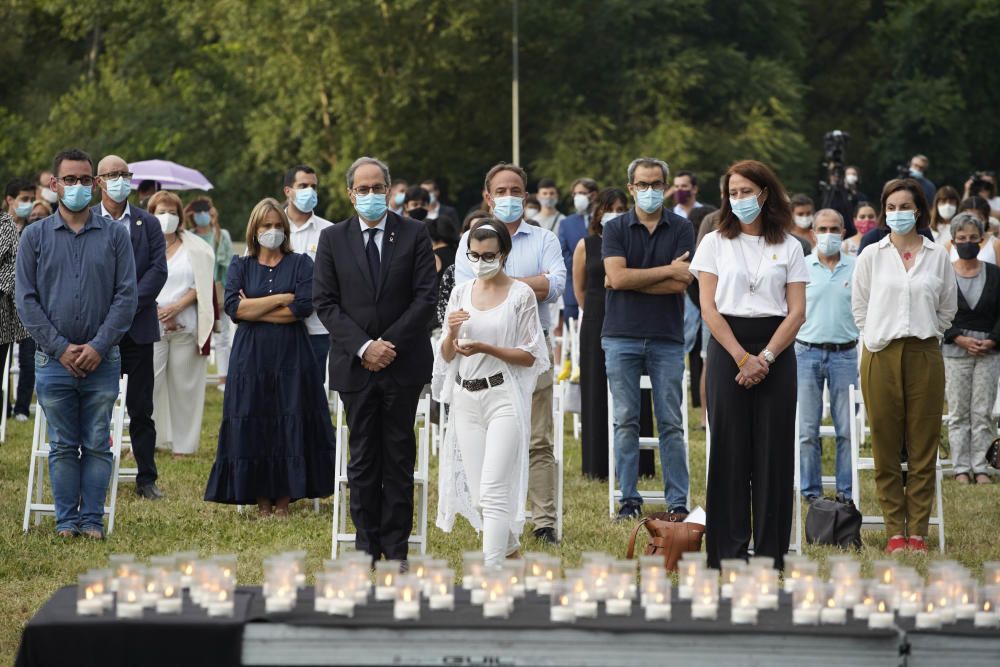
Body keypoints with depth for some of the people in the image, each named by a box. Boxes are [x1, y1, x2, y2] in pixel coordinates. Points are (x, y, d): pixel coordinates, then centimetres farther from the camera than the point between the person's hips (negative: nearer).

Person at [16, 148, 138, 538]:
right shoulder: (35, 236, 4)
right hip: (53, 360, 0)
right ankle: (66, 520, 11)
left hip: (102, 359, 0)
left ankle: (92, 519, 8)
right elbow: (26, 299, 1)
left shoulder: (115, 235, 4)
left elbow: (126, 296, 0)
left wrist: (98, 347, -9)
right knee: (63, 446, 4)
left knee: (97, 445, 3)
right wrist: (61, 348, -8)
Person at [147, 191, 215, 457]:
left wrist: (177, 307, -12)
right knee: (146, 383, -7)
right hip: (151, 326, 0)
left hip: (185, 325, 0)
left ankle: (182, 444, 9)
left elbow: (201, 285, 0)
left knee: (183, 385, 3)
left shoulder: (195, 248, 7)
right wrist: (155, 310, -10)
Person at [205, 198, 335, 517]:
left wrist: (255, 309, -7)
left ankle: (284, 498, 1)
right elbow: (233, 306, -6)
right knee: (253, 427, -2)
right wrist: (280, 299, -8)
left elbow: (304, 306, -9)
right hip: (251, 356, 1)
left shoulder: (300, 264, 7)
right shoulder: (240, 266, 11)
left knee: (290, 425, -3)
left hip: (291, 356, -1)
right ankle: (261, 499, 3)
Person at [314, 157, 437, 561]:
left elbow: (426, 296, -3)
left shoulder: (414, 235, 3)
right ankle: (367, 546, 9)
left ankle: (396, 548, 7)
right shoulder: (333, 239, 5)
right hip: (355, 365, 1)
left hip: (403, 362, -1)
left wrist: (390, 344, -11)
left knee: (399, 457, 3)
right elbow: (325, 302, 0)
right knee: (363, 458, 4)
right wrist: (363, 347, -11)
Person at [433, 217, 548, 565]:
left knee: (493, 493, -13)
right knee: (477, 494, 8)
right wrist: (452, 333, -11)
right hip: (466, 398, 5)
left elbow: (530, 356, -6)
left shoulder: (521, 294, -4)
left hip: (504, 396, -5)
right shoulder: (460, 293, 9)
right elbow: (446, 356, 11)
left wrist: (484, 348, -18)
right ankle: (510, 554, 29)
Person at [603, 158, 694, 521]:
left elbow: (681, 284, -8)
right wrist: (668, 270, -10)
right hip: (622, 337, 0)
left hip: (667, 338, 0)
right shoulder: (615, 229, 5)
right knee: (626, 422, 1)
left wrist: (632, 280, -8)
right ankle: (629, 500, 6)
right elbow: (618, 276, -10)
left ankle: (678, 502, 4)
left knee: (670, 423, 1)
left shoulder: (681, 229, 4)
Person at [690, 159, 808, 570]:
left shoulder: (789, 246, 7)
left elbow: (797, 311, 1)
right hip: (728, 347, 0)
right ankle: (727, 549, 3)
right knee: (729, 449, -2)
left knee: (774, 451, 0)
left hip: (776, 352, 1)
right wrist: (742, 357, -12)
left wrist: (765, 358, -11)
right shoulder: (715, 243, 6)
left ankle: (771, 552, 6)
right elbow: (709, 309, -1)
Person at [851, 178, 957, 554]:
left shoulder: (938, 256, 6)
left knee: (924, 449, 0)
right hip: (881, 355, 0)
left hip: (924, 355, 0)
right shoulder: (871, 256, 6)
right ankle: (895, 533, 4)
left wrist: (928, 335, 8)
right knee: (886, 449, 0)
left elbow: (948, 308, 14)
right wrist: (878, 337, 4)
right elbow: (859, 307, 11)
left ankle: (918, 533, 4)